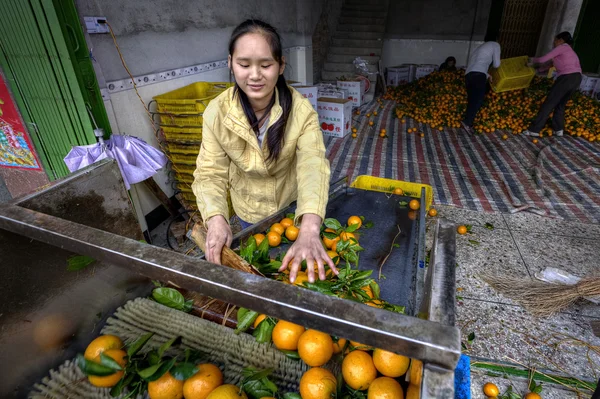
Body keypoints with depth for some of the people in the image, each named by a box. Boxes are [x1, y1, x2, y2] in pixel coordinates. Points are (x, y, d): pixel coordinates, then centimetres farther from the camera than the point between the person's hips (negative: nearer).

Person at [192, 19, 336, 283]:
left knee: (293, 263, 24)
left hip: (293, 205, -1)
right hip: (249, 211, 1)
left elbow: (313, 166, -38)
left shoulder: (300, 109, -26)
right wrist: (216, 219, -42)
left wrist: (309, 231, -55)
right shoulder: (217, 112, -23)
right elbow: (210, 173, -21)